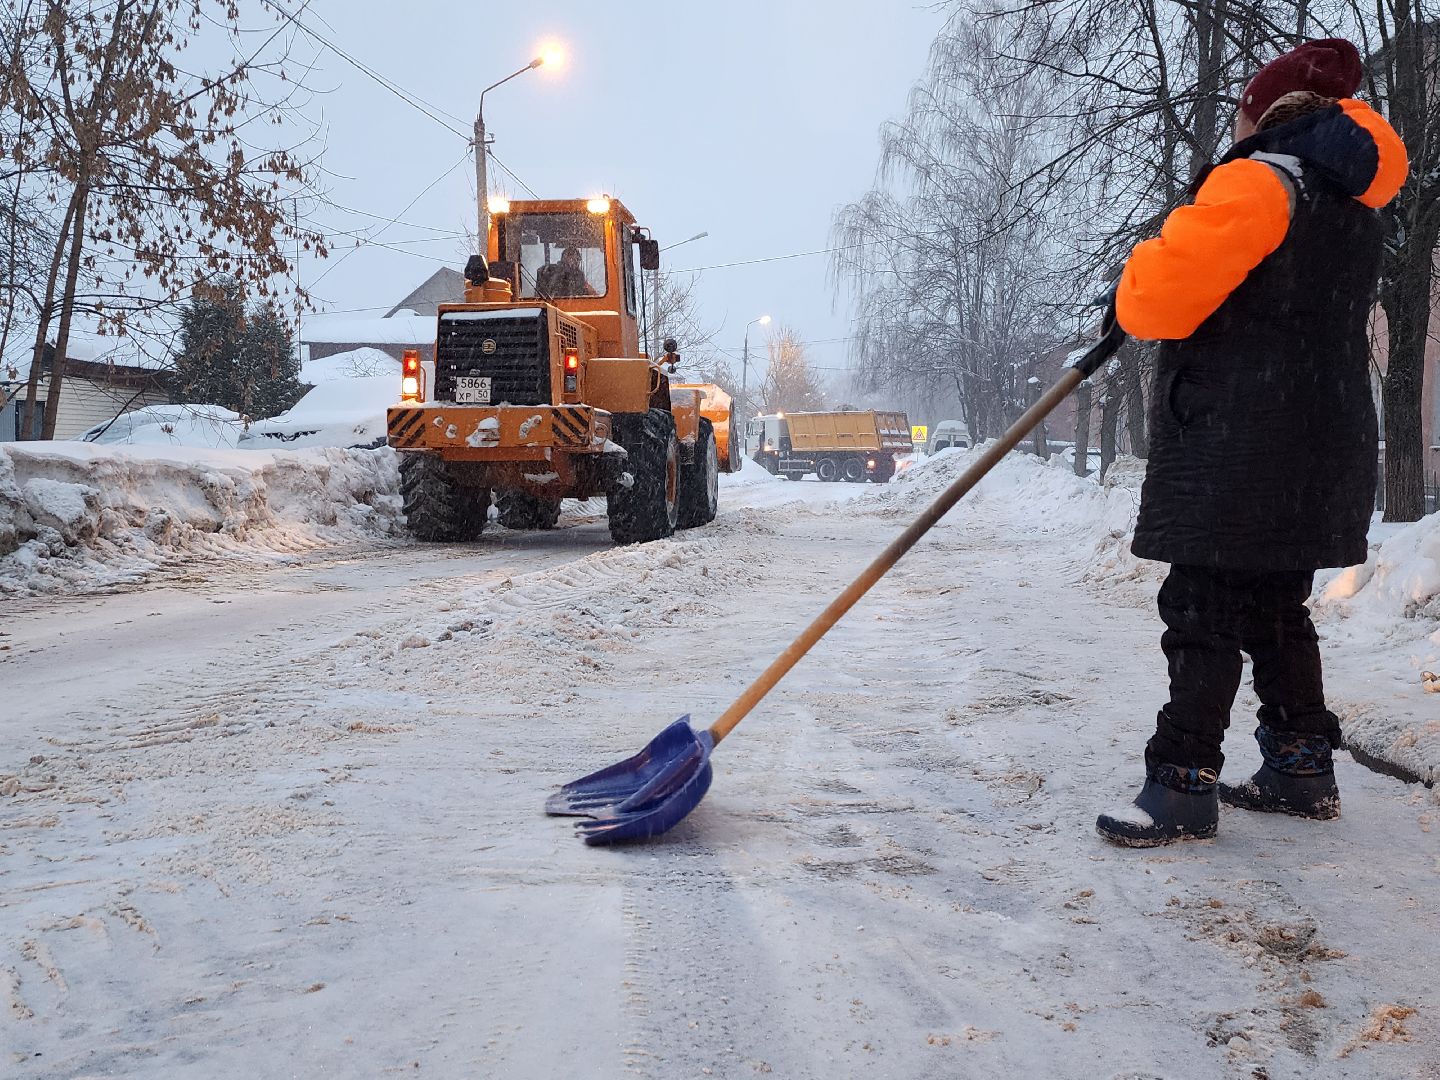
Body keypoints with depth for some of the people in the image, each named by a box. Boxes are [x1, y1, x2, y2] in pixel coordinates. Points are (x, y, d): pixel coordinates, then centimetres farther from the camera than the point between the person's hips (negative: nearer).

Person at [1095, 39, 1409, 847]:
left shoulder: (1258, 182, -10)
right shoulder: (1358, 208, 19)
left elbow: (1160, 295, -17)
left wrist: (1143, 276, 6)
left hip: (1239, 453, -9)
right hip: (1327, 441, 9)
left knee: (1204, 612, -6)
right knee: (1276, 606, 16)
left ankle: (1185, 783, -4)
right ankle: (1303, 768, 23)